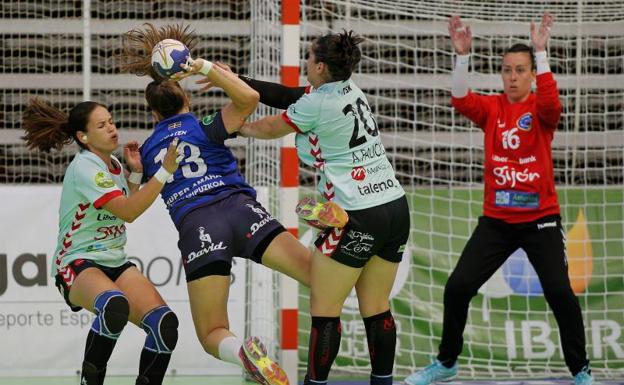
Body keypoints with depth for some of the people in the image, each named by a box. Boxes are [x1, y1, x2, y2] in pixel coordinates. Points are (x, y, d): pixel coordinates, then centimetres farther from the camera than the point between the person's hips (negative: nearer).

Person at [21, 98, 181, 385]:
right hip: (76, 266, -8)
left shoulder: (113, 164, 11)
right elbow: (127, 212, -22)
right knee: (115, 305, -42)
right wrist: (165, 171, -25)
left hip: (115, 263, 8)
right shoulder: (84, 167, -15)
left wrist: (135, 171, 13)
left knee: (164, 324, -20)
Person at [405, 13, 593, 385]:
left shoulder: (540, 109, -4)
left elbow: (551, 103, -28)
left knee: (560, 292, -14)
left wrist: (541, 51, -34)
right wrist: (463, 55, -29)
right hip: (496, 220, 3)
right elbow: (461, 101, -17)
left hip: (540, 219, -3)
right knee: (458, 287, -2)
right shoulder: (492, 108, 2)